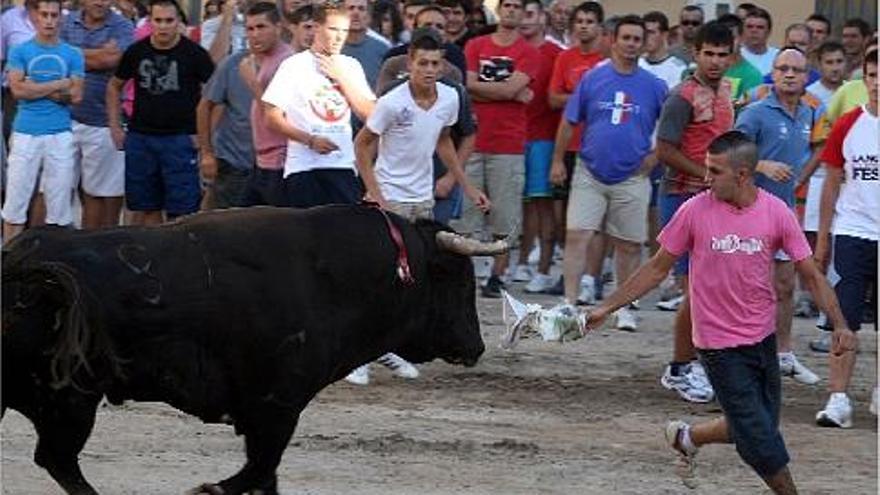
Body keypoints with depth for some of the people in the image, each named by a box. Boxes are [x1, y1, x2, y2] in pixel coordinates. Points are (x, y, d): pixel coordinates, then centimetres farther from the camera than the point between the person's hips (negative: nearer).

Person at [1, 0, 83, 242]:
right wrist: (59, 84, -8)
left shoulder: (72, 55, 7)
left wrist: (37, 89, -9)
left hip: (60, 135, 1)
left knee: (59, 203, 2)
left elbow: (76, 95, -2)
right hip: (25, 134, -1)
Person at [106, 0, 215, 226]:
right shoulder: (136, 52, 6)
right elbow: (114, 86, 20)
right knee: (145, 209, 8)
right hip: (140, 137, 4)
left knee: (181, 212, -6)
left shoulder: (194, 53, -4)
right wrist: (115, 127, 12)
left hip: (179, 138, -4)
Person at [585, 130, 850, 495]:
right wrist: (607, 307, 0)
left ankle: (686, 438, 36)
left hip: (763, 337, 3)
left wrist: (839, 324, -14)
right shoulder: (695, 211, -11)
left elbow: (811, 275, -2)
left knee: (756, 426, 12)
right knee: (759, 437, -5)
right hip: (719, 344, -3)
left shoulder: (776, 213, -7)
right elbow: (657, 268, 0)